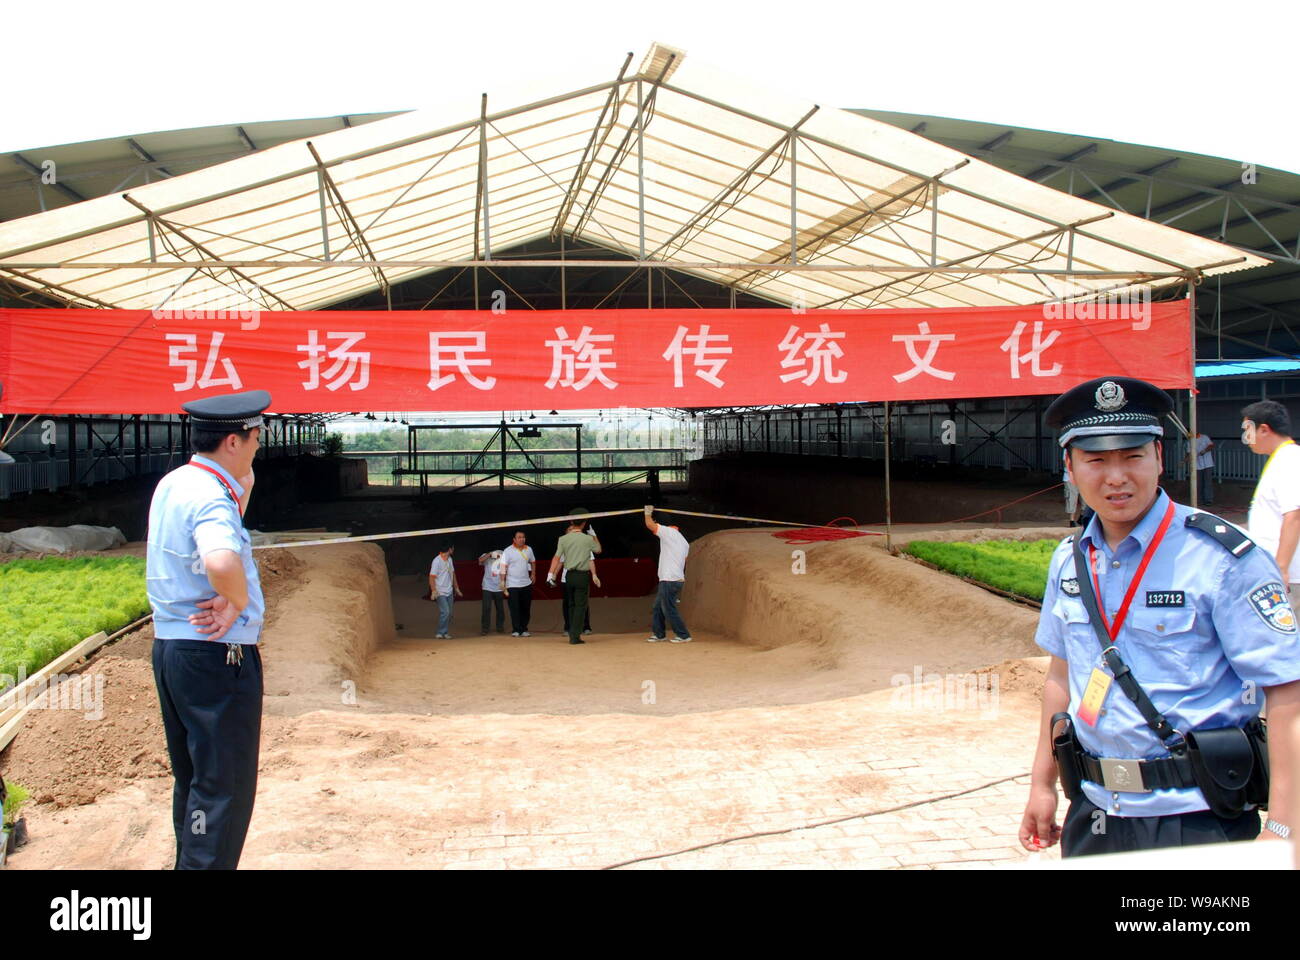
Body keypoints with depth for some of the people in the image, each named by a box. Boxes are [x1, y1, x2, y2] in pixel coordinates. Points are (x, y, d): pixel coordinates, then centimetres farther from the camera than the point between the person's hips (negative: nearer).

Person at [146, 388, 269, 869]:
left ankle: (190, 859, 31)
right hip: (218, 654, -10)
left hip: (168, 645, 10)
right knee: (224, 787, -2)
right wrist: (237, 602, -23)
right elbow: (222, 561, -40)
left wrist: (242, 488, 8)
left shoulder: (171, 485, 10)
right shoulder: (212, 497, -20)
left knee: (192, 778, 20)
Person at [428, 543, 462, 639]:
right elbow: (432, 577, -16)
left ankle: (445, 633, 15)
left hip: (449, 591, 8)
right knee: (445, 612, -15)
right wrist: (433, 591, -24)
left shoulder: (450, 559, 9)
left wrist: (456, 588, 21)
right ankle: (440, 633, -6)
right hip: (440, 592, -8)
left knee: (449, 613, 7)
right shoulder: (437, 561, -15)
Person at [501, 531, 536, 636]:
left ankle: (524, 629, 17)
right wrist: (502, 582, -16)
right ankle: (516, 630, 1)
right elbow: (504, 567, -10)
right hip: (512, 585, -5)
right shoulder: (508, 551, -8)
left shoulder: (528, 549, 7)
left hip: (526, 584, 5)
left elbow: (533, 562, 23)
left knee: (526, 608, 8)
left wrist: (533, 574, 11)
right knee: (514, 608, -4)